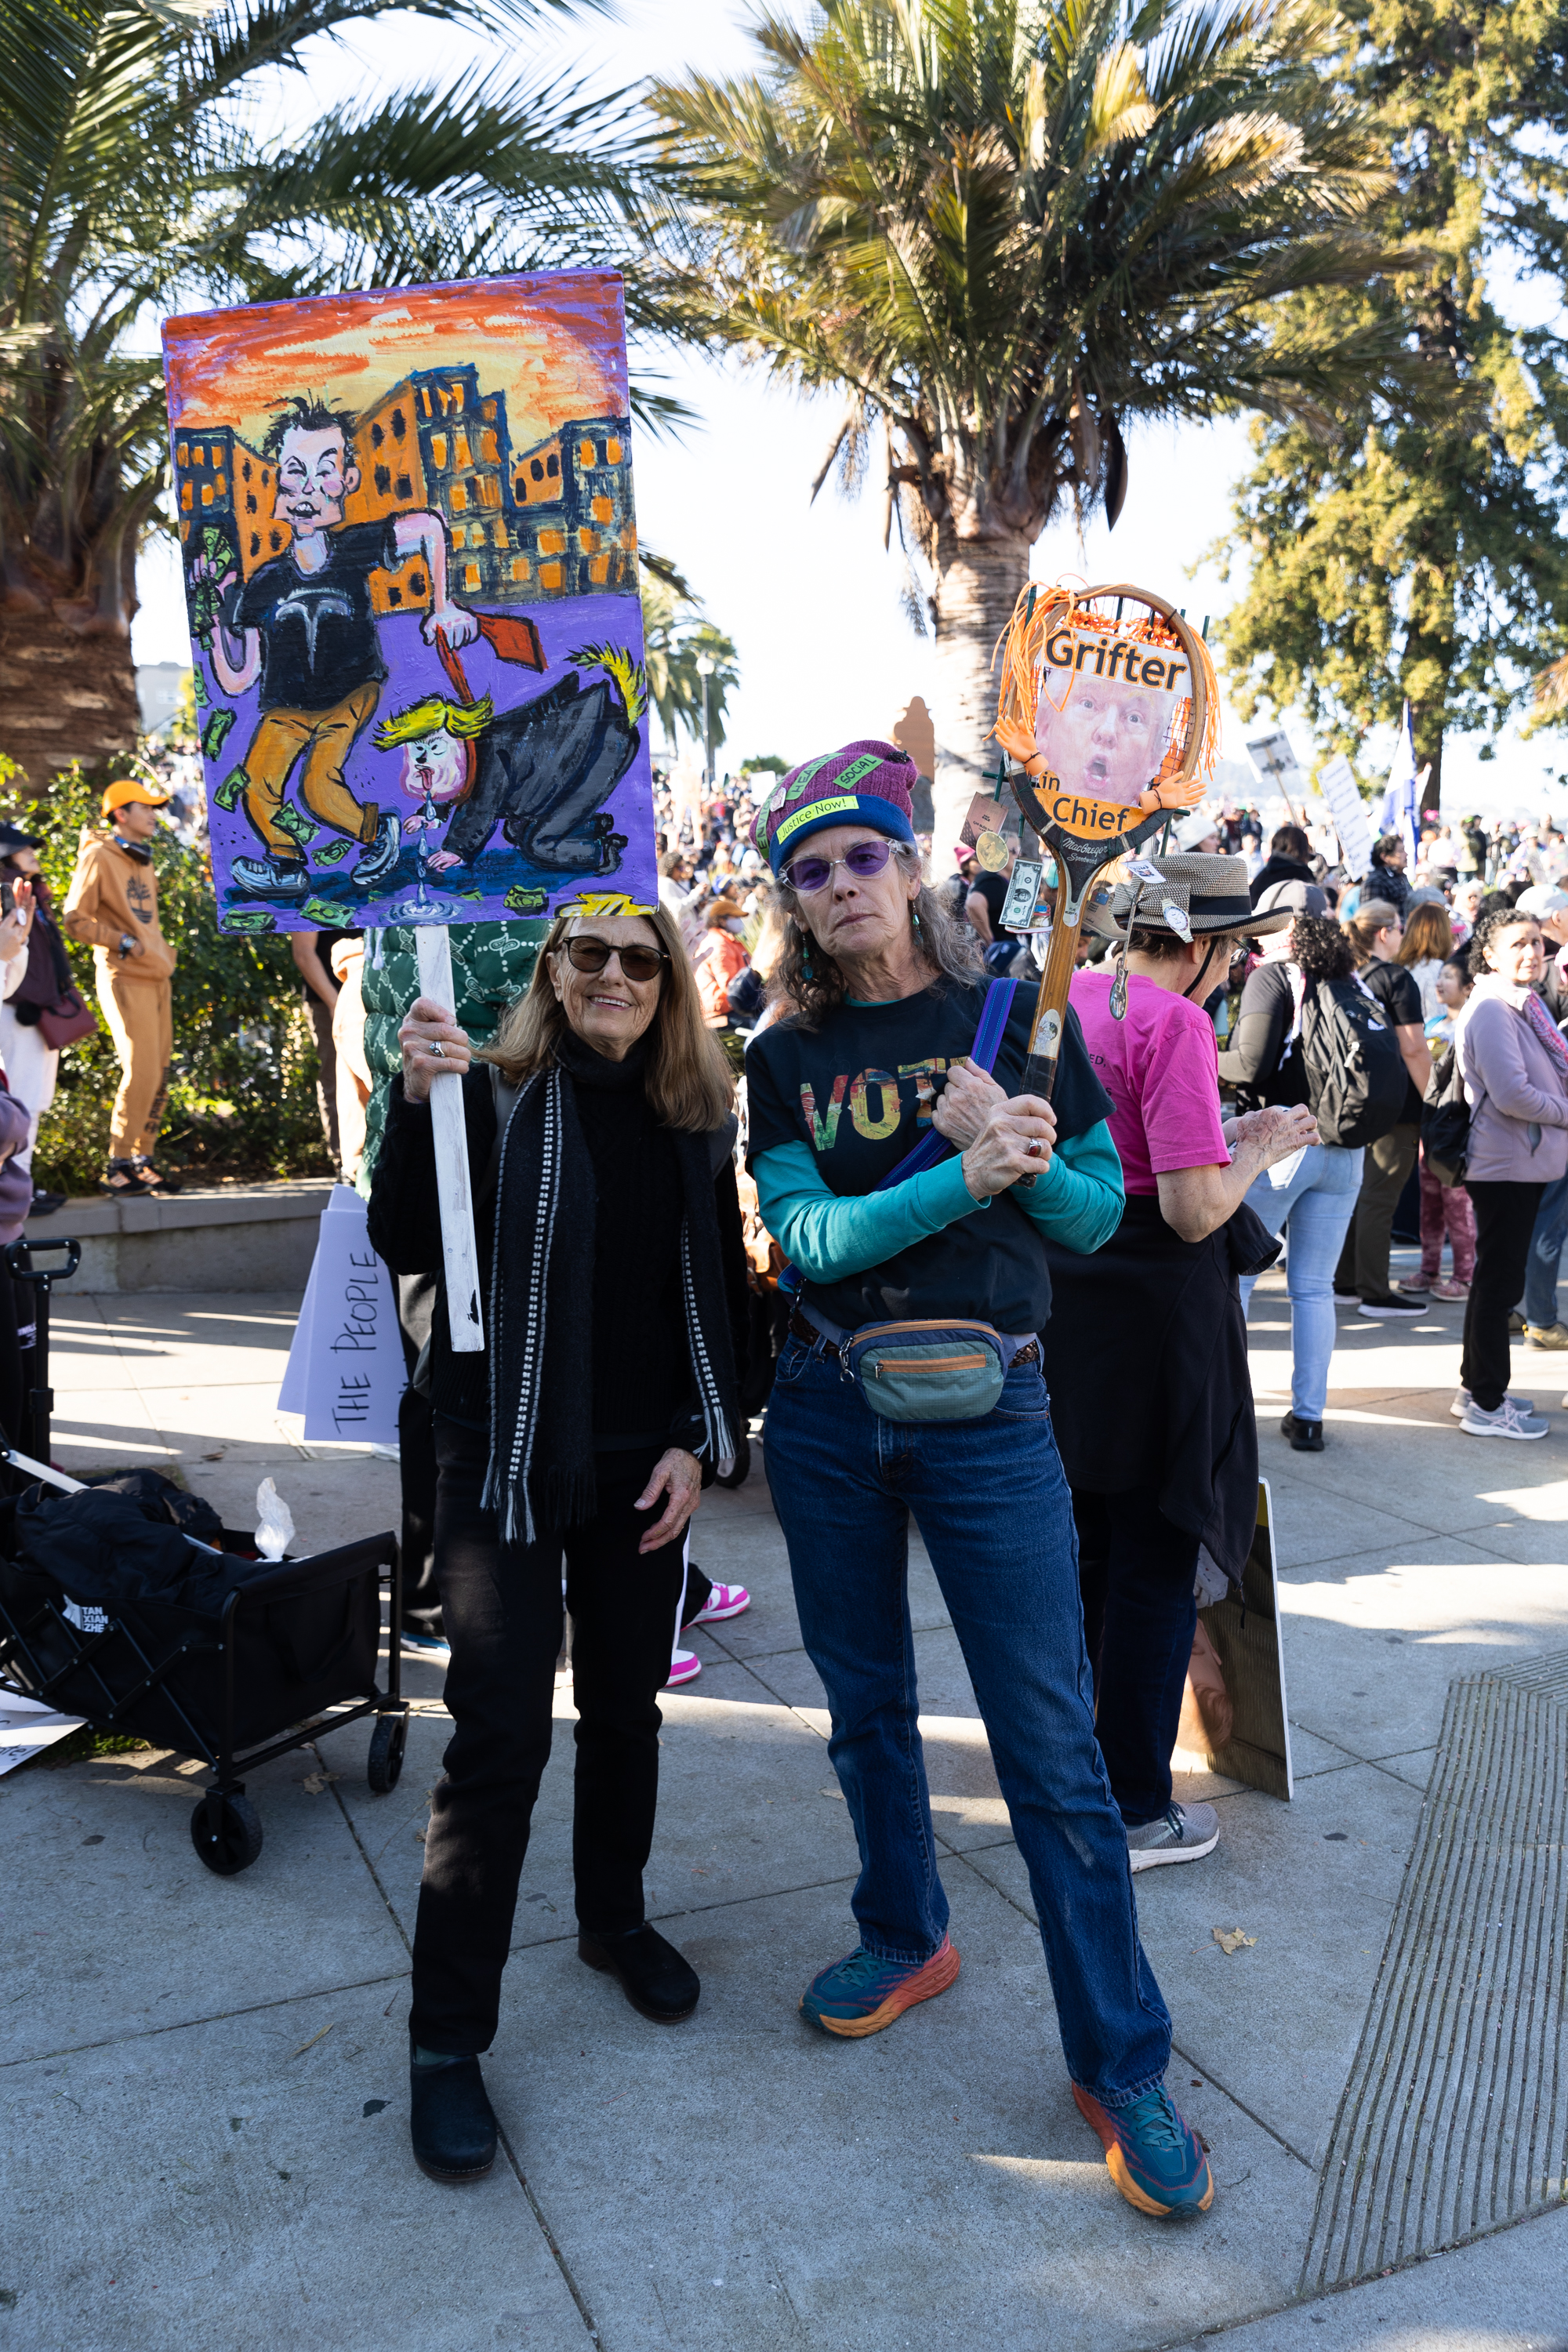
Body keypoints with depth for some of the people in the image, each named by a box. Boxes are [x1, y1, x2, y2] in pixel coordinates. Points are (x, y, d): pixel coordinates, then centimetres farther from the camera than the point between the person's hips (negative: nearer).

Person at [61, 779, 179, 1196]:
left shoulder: (143, 859, 19)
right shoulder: (99, 857, -7)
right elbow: (74, 918, -10)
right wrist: (123, 943, -13)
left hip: (156, 975, 8)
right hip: (125, 978, -8)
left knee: (158, 1075, 7)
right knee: (141, 1073, -12)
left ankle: (142, 1160, 16)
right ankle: (118, 1167, -3)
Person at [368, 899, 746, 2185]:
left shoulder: (697, 1122, 4)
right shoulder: (494, 1093, -7)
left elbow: (725, 1293, 8)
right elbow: (404, 1247, -16)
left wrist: (699, 1440, 0)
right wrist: (416, 1101, -29)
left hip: (647, 1468, 4)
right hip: (508, 1461, -4)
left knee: (626, 1707, 16)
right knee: (500, 1735, -4)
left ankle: (615, 1921, 40)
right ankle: (448, 2036, 11)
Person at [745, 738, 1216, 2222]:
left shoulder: (1014, 1017, 1)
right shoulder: (785, 1056, 3)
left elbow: (1098, 1214, 3)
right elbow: (804, 1234, -11)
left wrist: (1031, 1160, -18)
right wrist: (962, 1177, -24)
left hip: (985, 1408, -2)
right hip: (827, 1410, 3)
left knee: (1051, 1740, -1)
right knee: (865, 1699, 17)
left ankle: (1120, 2062, 14)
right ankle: (906, 1940, 40)